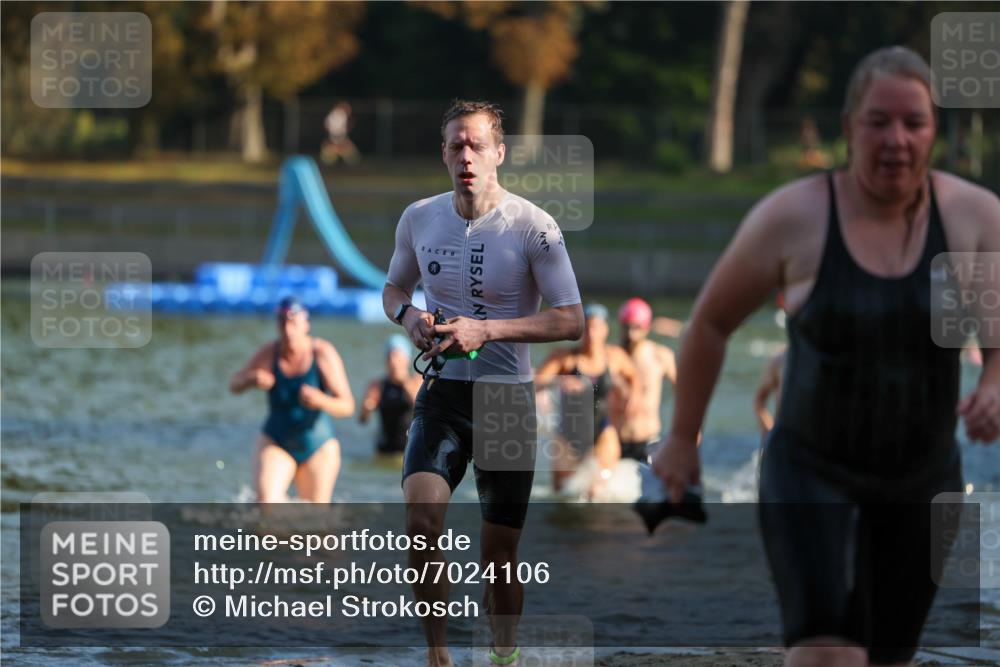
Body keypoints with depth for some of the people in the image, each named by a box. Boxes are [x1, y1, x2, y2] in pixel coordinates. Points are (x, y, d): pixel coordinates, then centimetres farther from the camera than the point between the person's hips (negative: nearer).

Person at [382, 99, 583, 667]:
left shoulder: (532, 226, -10)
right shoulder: (419, 219, 2)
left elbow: (572, 321, -12)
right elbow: (394, 288, 20)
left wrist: (486, 330, -22)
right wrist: (408, 315, -5)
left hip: (508, 396, -2)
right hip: (442, 392, 2)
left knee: (500, 555, 5)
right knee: (422, 520, -21)